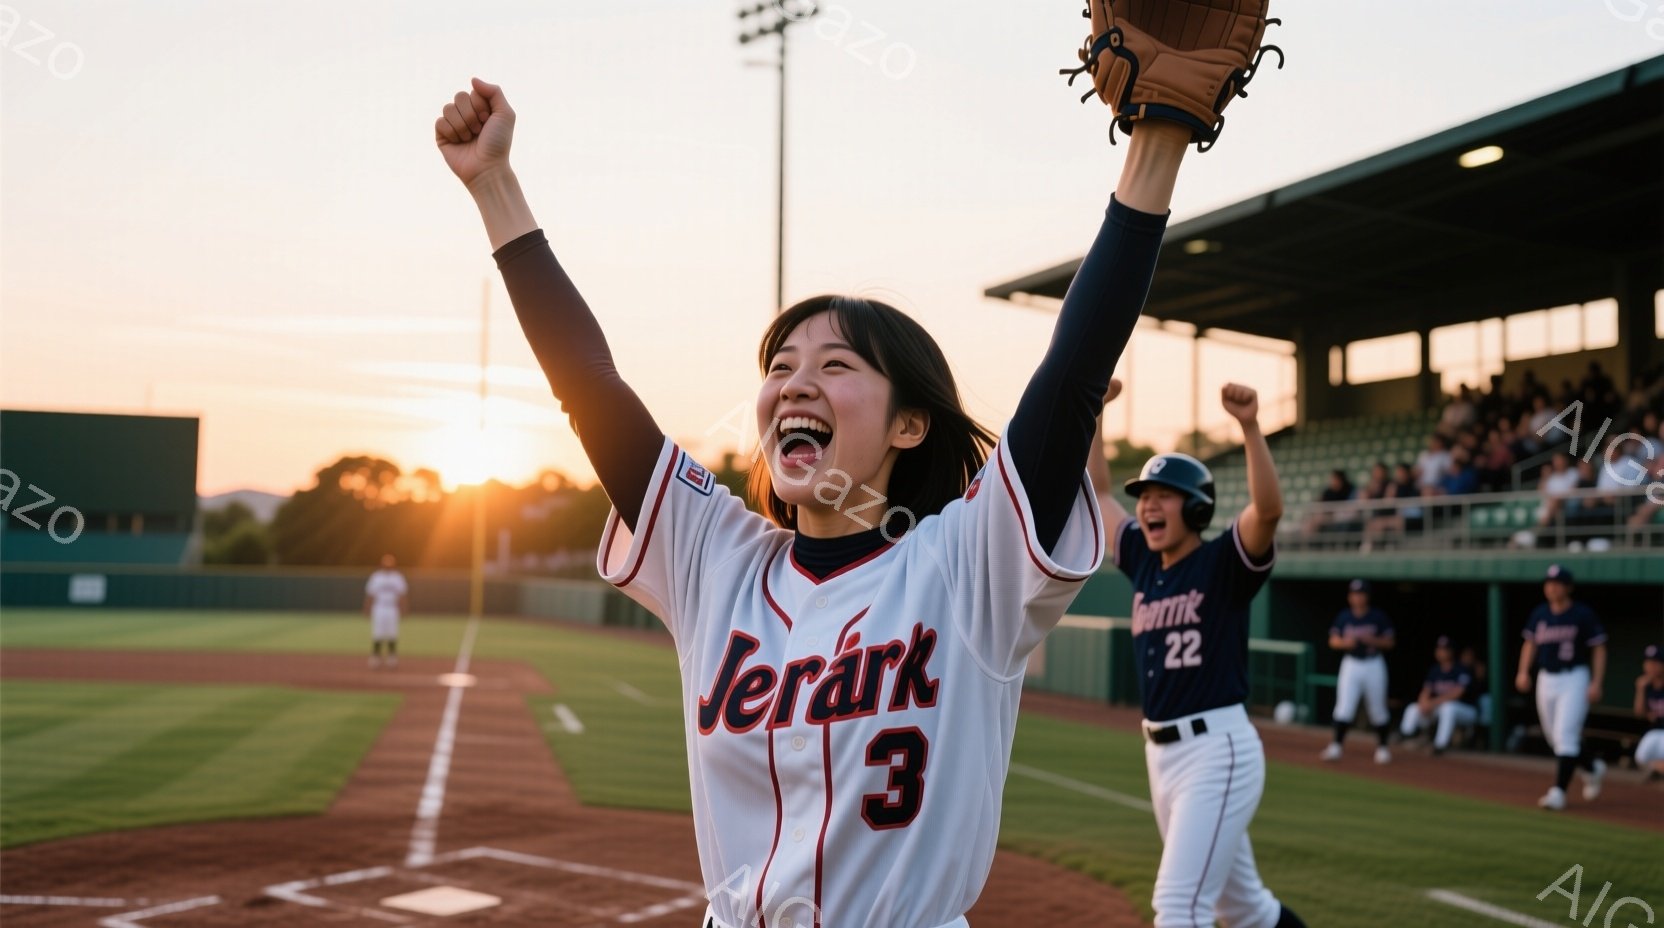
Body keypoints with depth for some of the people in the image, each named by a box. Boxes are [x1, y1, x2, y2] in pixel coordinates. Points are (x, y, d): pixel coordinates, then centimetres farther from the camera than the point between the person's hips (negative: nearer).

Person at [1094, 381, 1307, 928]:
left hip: (1218, 751, -7)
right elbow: (1097, 493, 18)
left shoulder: (1224, 564, -8)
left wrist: (1249, 427, -36)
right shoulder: (1142, 562, 10)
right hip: (1160, 753, 7)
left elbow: (1269, 509, -26)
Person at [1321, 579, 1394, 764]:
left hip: (1374, 665, -1)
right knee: (1344, 707, -6)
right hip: (1351, 664, 1)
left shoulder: (1378, 617, -4)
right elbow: (1333, 641, 5)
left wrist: (1371, 640, -19)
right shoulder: (1343, 617, 2)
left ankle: (1382, 747, 22)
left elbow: (1389, 643, -2)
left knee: (1378, 709, 7)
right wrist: (1345, 642, -16)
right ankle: (1336, 746, -2)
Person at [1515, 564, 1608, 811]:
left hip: (1574, 678, -6)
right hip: (1546, 679, 6)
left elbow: (1599, 649, -5)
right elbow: (1530, 643, 16)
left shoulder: (1583, 615, -8)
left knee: (1565, 735, -14)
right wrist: (1523, 672, 2)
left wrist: (1596, 683, -13)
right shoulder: (1540, 613, 6)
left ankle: (1558, 791, -13)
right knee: (1554, 736, 12)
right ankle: (1592, 767, 38)